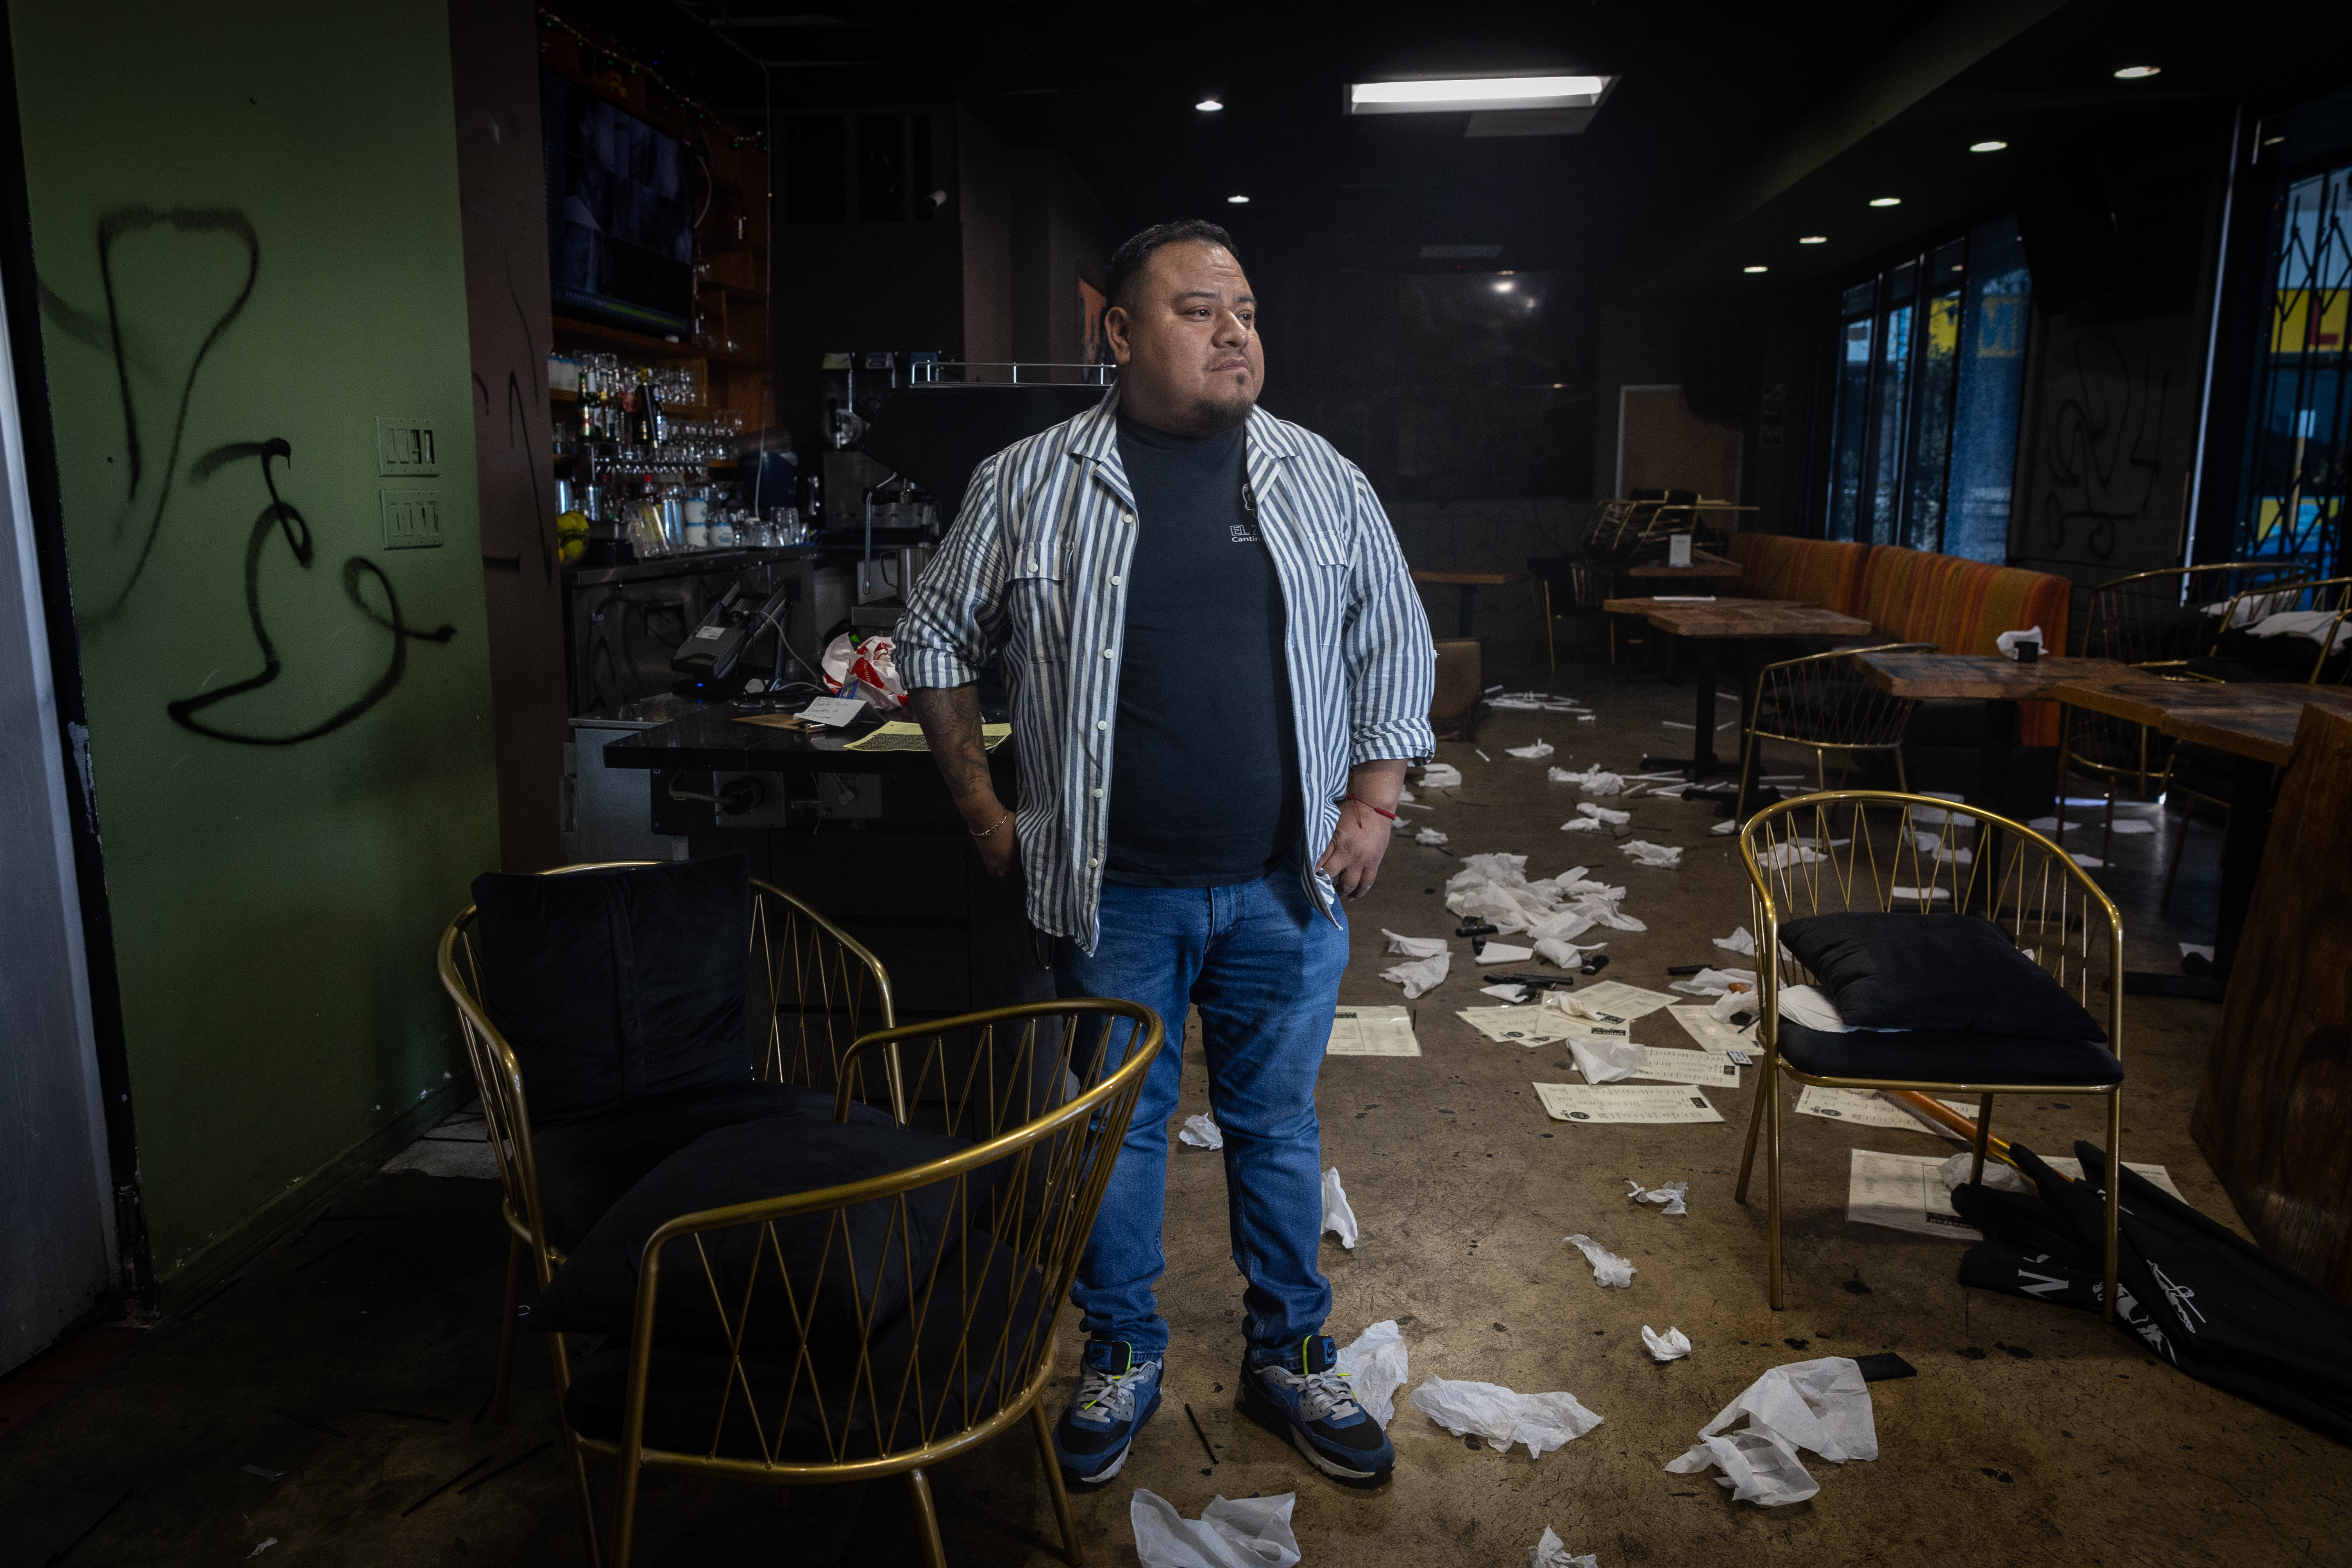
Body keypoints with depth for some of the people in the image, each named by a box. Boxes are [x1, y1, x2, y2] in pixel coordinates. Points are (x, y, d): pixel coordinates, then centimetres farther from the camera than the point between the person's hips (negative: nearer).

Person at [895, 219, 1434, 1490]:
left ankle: (1289, 1360, 34)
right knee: (1117, 1125, 12)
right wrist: (982, 806, 2)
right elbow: (936, 638, 6)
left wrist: (1373, 801, 1)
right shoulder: (1028, 484, -3)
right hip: (1114, 893, -1)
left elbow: (1394, 644, 10)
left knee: (1277, 1124, 14)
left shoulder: (1323, 481, 2)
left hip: (1285, 886, 2)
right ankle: (1121, 1358, 34)